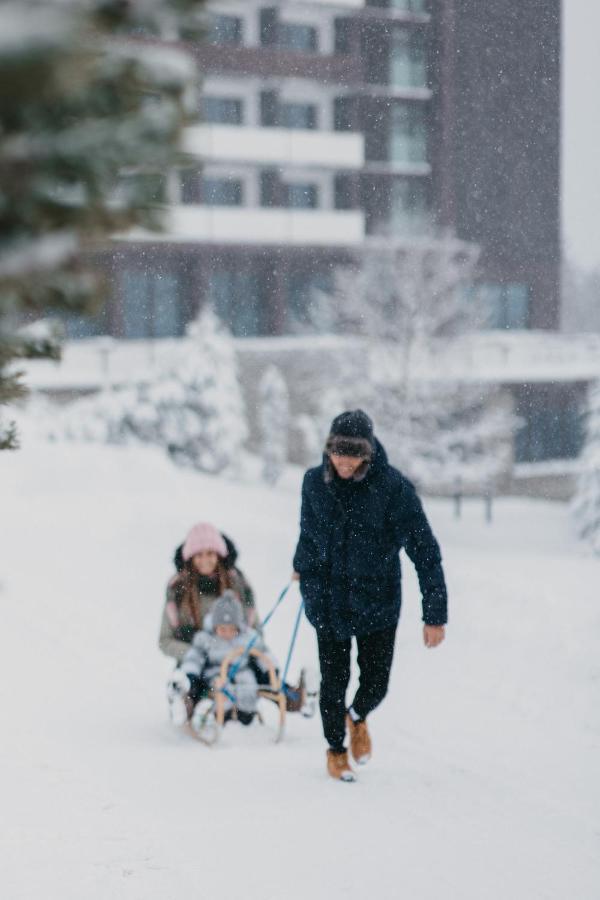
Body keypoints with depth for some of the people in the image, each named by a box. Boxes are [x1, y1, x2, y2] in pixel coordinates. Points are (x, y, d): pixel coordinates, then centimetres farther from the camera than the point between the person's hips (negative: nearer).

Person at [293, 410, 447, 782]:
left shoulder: (394, 487, -16)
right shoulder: (315, 482, -7)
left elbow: (425, 551, -13)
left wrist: (435, 614, -15)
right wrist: (302, 567, 33)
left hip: (378, 601, -1)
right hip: (329, 601, 1)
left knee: (376, 683, 4)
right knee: (334, 681, 5)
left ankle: (358, 716, 40)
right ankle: (336, 748, 31)